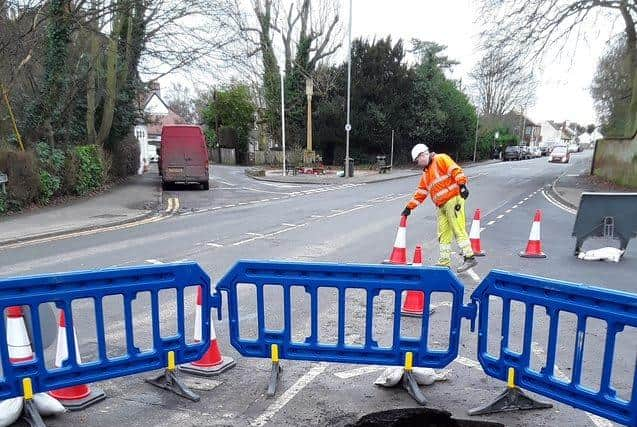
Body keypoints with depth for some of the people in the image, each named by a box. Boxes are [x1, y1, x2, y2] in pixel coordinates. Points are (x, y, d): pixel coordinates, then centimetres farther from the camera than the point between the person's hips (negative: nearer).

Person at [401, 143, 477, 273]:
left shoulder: (441, 159, 0)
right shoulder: (426, 174, 24)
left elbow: (456, 170, -12)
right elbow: (420, 192, 27)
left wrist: (462, 185, -23)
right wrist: (409, 207, 24)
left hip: (453, 200, -9)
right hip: (442, 206, 9)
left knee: (459, 230, -10)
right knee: (443, 235, 7)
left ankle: (469, 257, -6)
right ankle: (444, 262, 12)